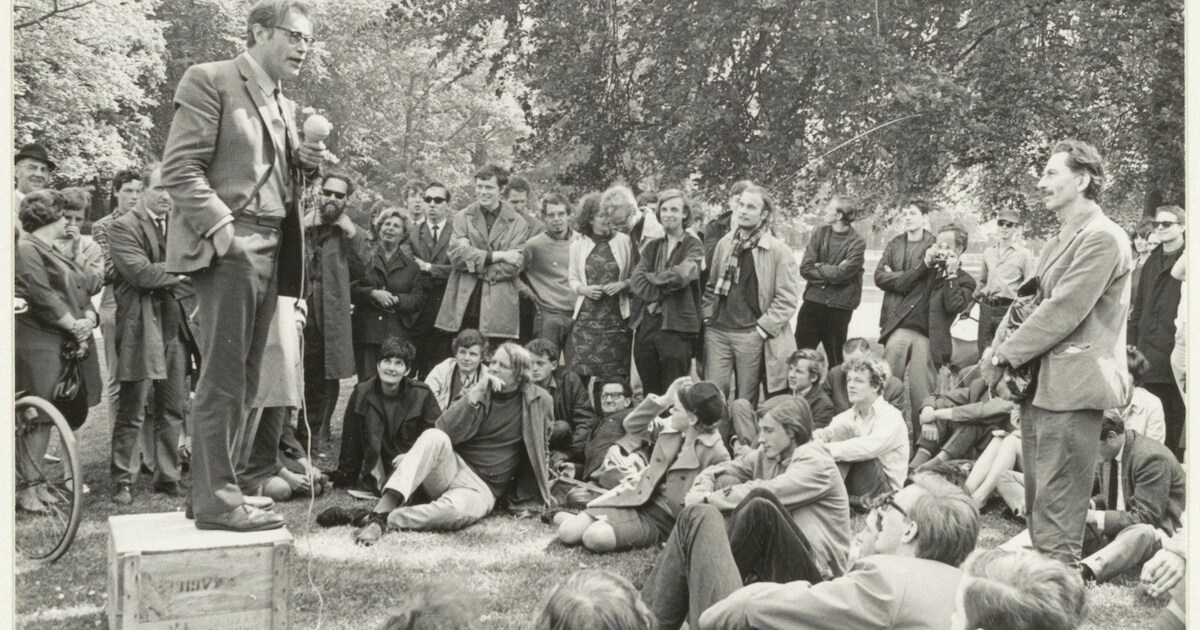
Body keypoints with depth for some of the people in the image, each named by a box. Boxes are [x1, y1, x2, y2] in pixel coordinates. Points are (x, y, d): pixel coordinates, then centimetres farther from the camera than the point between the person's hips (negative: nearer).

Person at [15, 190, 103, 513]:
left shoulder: (55, 253, 23)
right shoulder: (26, 250, -7)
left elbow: (80, 293, 16)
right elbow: (42, 297, -16)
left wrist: (88, 320, -2)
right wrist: (74, 325, -12)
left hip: (70, 345, 9)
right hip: (39, 346, -9)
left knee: (68, 414, 6)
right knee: (38, 417, -8)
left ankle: (36, 483, 14)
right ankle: (26, 486, -1)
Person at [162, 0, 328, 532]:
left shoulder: (284, 106, 21)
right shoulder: (210, 81, -4)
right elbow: (179, 168, -10)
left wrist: (305, 164, 7)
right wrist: (221, 224, -21)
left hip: (270, 249, 9)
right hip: (228, 246, -8)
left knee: (241, 381, 11)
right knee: (223, 379, -7)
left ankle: (213, 485, 20)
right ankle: (216, 501, -2)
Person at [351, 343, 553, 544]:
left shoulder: (538, 402, 1)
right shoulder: (480, 391, 8)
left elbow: (539, 450, 12)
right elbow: (445, 430, -6)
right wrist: (474, 396, -15)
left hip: (482, 488, -2)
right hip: (452, 466, 3)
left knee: (453, 510, -39)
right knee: (435, 436, -33)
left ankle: (384, 519, -25)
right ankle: (381, 510, -41)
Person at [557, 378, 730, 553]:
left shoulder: (715, 453, -17)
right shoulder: (671, 426, 0)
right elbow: (631, 425, 5)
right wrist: (664, 399, -6)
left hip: (663, 518, -5)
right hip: (636, 497, 5)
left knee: (596, 538, -28)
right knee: (567, 533, -9)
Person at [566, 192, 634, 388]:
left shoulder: (624, 241, 4)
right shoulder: (578, 245, 7)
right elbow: (573, 279, 12)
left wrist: (623, 285, -10)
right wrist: (584, 289, -7)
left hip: (616, 317, 0)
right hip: (586, 318, 1)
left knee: (614, 372, -3)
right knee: (582, 371, -6)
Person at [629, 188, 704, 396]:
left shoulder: (693, 246, 0)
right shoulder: (652, 246, 14)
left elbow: (680, 275, -18)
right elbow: (636, 282, 1)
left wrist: (650, 277, -4)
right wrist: (664, 290, -13)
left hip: (676, 327, -5)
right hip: (646, 325, 5)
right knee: (649, 395, 11)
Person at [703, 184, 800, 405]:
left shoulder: (779, 251, -6)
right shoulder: (725, 244, 10)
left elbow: (787, 299, -9)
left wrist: (762, 328, -13)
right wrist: (708, 316, 8)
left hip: (751, 335, -4)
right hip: (717, 331, 4)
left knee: (745, 402, 6)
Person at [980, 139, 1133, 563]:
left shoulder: (1102, 238, -13)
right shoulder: (1058, 241, 18)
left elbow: (1062, 311, -19)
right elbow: (1027, 301, 15)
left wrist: (1005, 354, -12)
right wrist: (999, 346, -2)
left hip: (1071, 388, -10)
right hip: (1039, 384, 10)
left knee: (1056, 509, -5)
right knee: (1036, 506, 18)